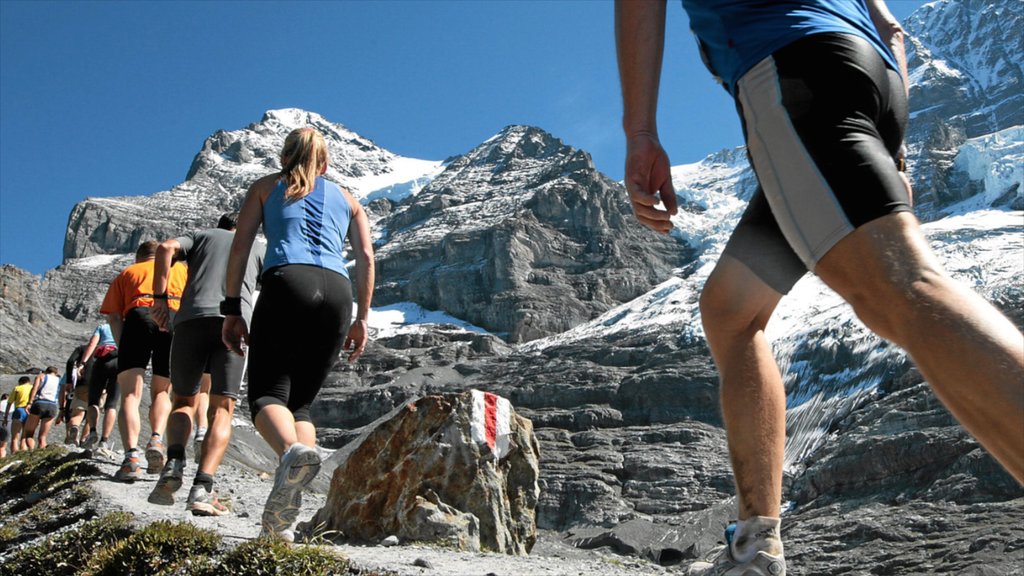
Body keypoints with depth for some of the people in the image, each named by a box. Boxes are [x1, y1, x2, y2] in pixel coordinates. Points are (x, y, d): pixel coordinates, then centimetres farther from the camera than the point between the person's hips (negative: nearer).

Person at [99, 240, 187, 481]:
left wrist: (122, 347, 13)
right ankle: (156, 439, -10)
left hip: (138, 316, -1)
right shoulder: (181, 268, 34)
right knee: (161, 392, 16)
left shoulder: (127, 272, 31)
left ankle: (132, 455, -22)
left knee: (130, 395, -2)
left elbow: (113, 316, 16)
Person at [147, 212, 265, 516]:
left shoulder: (201, 235, 27)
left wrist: (159, 299, 4)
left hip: (191, 320, 1)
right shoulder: (256, 248, 29)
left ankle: (174, 464, -10)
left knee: (184, 401, 16)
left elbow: (166, 248, 5)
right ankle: (202, 488, -17)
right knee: (221, 409, 1)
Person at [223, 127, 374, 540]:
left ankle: (294, 451, -40)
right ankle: (283, 516, -6)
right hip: (337, 291, 3)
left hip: (288, 283, -3)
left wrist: (232, 310, 9)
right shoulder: (345, 198, 28)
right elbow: (366, 257, 15)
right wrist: (361, 319, 15)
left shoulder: (266, 187, 23)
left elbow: (240, 246, 10)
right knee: (301, 402, 9)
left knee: (267, 393, -5)